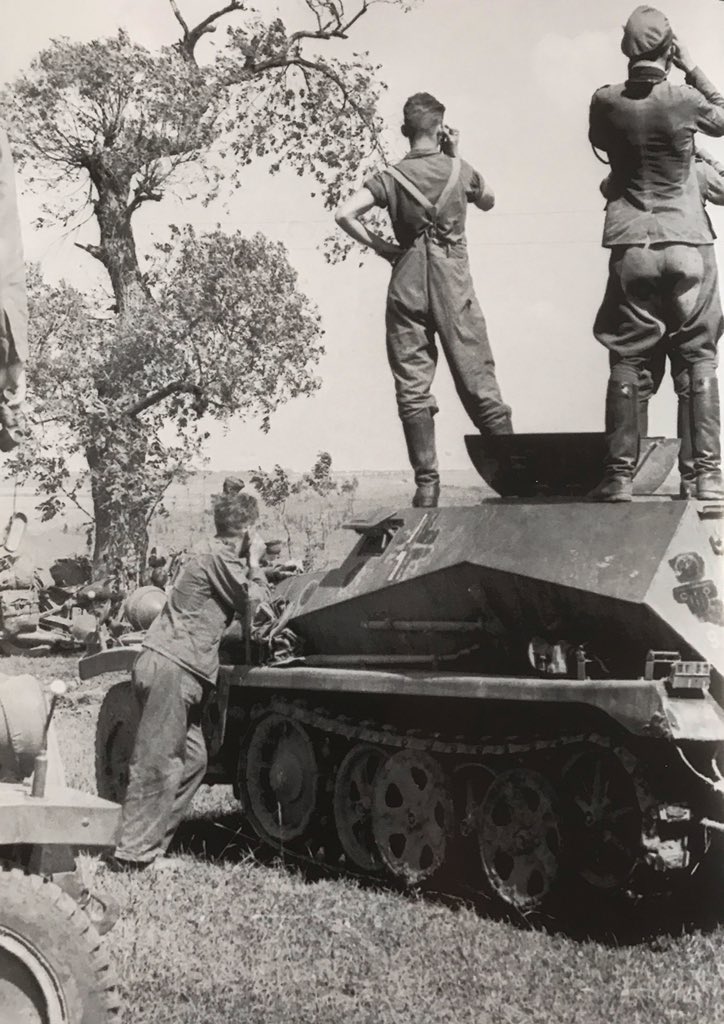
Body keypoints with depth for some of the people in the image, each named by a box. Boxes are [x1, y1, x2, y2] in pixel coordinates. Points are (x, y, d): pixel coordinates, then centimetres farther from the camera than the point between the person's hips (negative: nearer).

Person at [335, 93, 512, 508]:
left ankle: (427, 484, 1)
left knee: (413, 388, 3)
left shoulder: (391, 178, -1)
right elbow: (488, 201, 22)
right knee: (478, 381, 4)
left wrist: (380, 246, -1)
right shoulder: (460, 170, 2)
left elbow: (345, 214, -13)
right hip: (454, 287, 0)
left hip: (407, 289, 0)